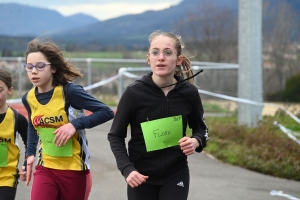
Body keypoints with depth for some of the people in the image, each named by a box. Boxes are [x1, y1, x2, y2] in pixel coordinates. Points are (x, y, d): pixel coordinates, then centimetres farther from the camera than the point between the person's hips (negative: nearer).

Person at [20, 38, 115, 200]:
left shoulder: (70, 91, -16)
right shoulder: (28, 98, 0)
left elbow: (106, 112, -15)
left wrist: (75, 124, -24)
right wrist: (30, 153, 8)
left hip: (74, 170, -3)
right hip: (45, 170, 4)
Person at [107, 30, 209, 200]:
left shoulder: (189, 92, -9)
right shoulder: (134, 93, -15)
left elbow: (201, 129, 8)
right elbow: (115, 136, -5)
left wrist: (196, 141, -15)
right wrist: (127, 169, -18)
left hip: (176, 174, 1)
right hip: (141, 176, 0)